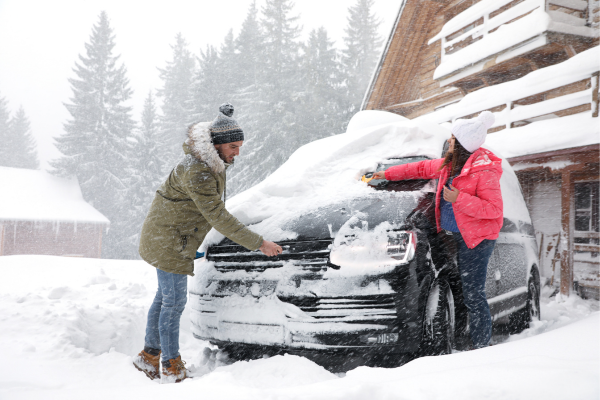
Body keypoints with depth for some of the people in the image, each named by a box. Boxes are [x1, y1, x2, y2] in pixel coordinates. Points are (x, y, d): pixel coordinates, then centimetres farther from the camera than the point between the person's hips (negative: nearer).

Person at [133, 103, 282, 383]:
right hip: (168, 240, -10)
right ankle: (172, 369, 8)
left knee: (165, 296, 16)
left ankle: (149, 356, 29)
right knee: (174, 301, -3)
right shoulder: (198, 173, -28)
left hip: (175, 237, 10)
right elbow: (218, 218, -29)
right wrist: (259, 243, -28)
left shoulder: (212, 162, 3)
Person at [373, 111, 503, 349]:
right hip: (457, 235, 8)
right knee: (462, 293, 9)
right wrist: (388, 174, 28)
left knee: (473, 295, -6)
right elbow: (422, 168, 26)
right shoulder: (449, 165, 12)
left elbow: (494, 209, -18)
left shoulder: (484, 171, -15)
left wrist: (459, 199, -23)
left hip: (477, 239, -8)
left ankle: (481, 348, 4)